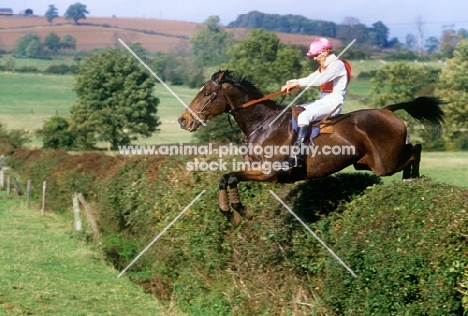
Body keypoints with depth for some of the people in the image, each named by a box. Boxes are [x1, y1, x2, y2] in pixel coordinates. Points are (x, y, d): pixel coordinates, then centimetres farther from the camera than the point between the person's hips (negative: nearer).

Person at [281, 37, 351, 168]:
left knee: (304, 116, -29)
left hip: (333, 103, -10)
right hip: (322, 101, 10)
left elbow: (319, 79, -23)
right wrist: (291, 83, -6)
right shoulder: (324, 67, 19)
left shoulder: (338, 64, -10)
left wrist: (297, 82, -25)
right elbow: (311, 78, 11)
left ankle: (297, 157, -37)